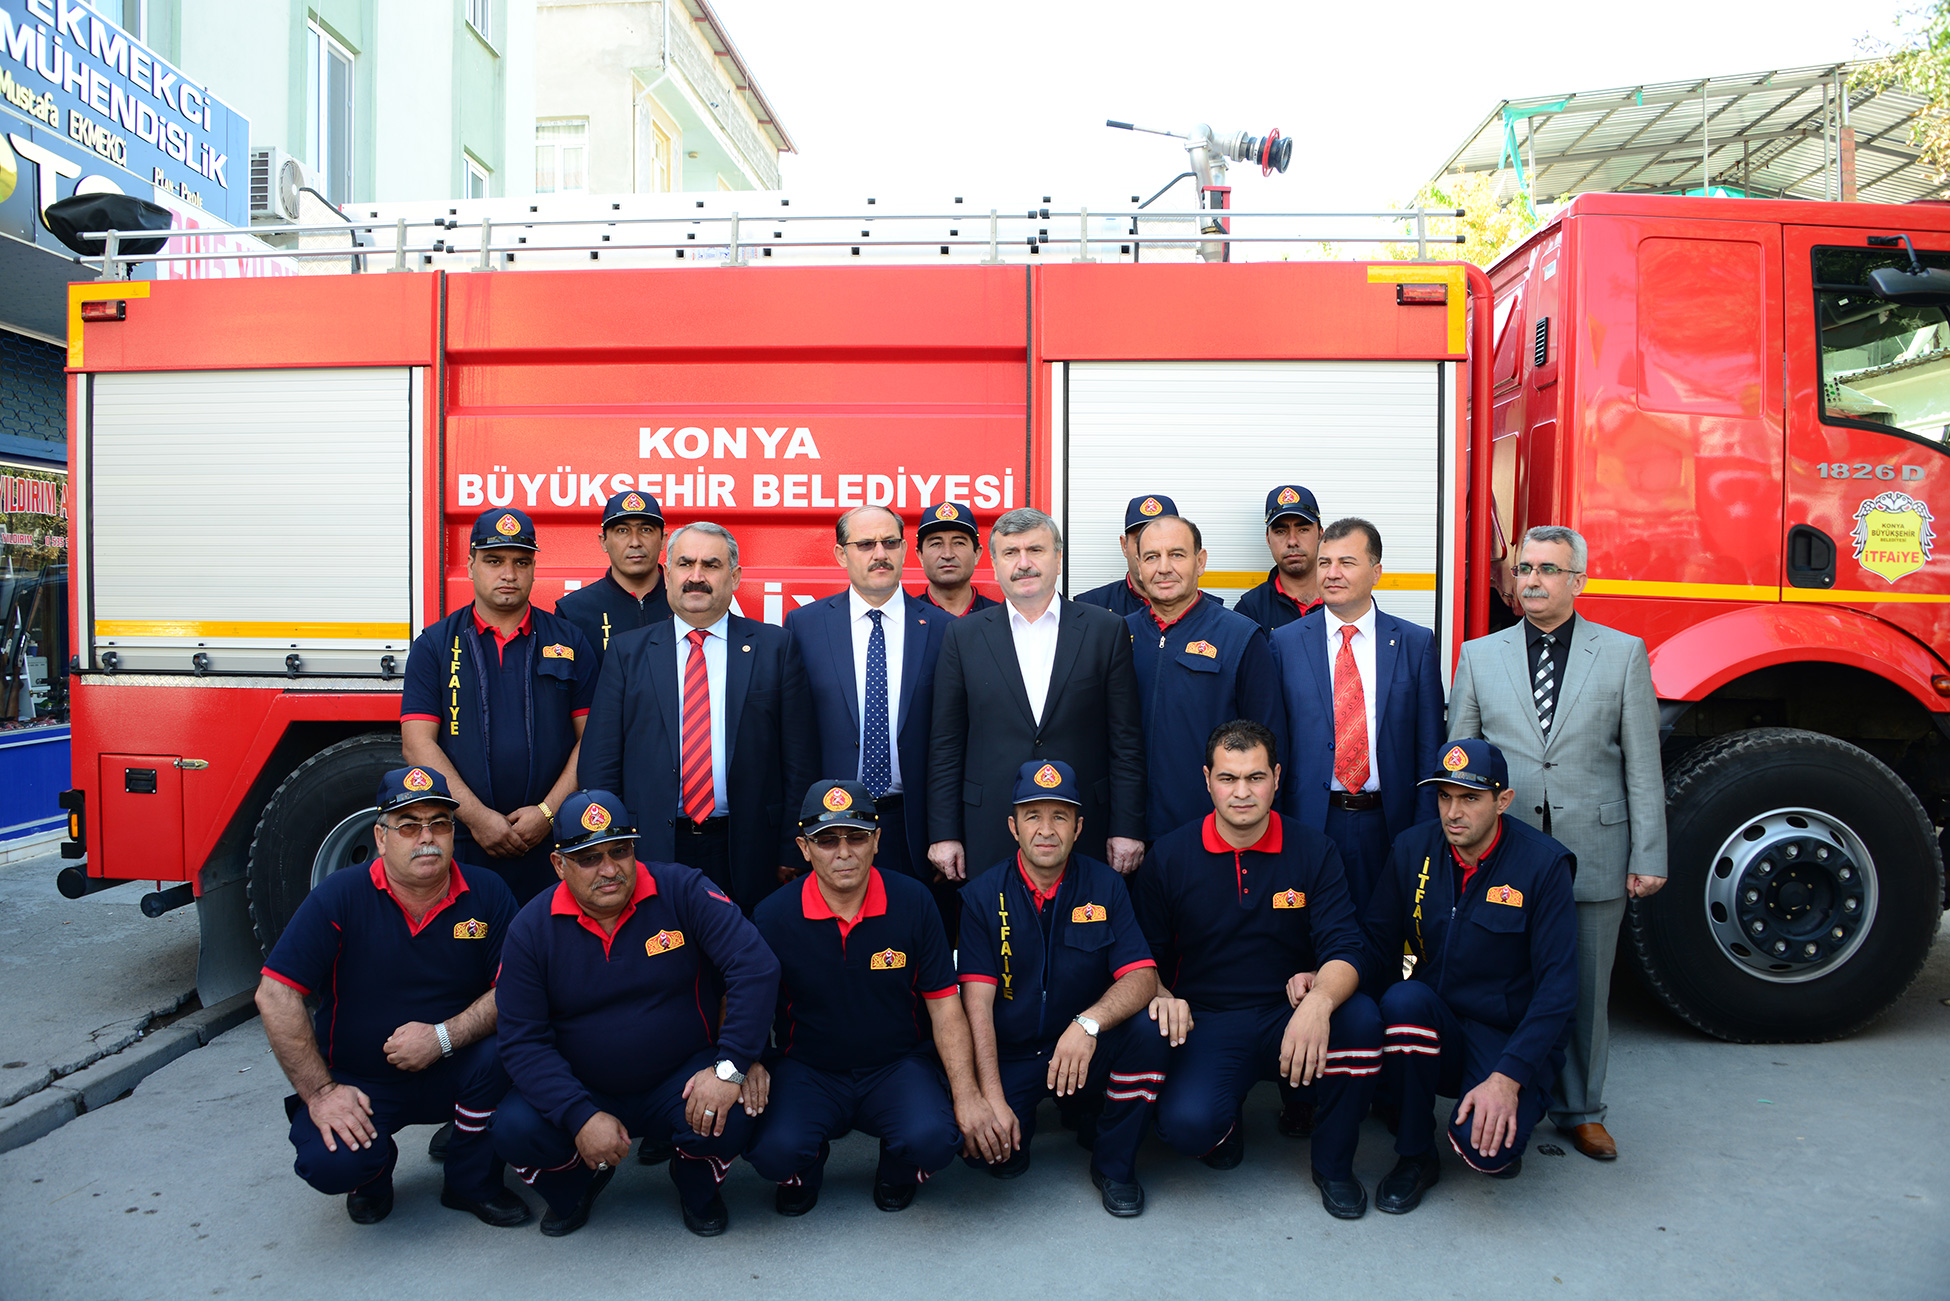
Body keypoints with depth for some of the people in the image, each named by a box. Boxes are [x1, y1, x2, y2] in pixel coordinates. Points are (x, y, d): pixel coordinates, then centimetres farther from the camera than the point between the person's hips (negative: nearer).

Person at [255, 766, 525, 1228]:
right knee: (330, 1164, -28)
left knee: (500, 1053, -30)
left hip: (450, 1075, 1)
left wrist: (443, 1037, -25)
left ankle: (473, 1182, -2)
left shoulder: (487, 894, -6)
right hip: (359, 1082, -1)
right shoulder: (340, 897, -10)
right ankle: (375, 1165, 12)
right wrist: (320, 1092, -16)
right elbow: (275, 995, -13)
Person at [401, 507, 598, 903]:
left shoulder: (569, 641, 8)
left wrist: (548, 812, -9)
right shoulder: (434, 645, 7)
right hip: (460, 843, 0)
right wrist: (477, 817, -10)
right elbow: (418, 742, -1)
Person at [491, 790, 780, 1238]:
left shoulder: (683, 891, -13)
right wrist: (581, 1116, -21)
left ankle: (697, 1188, 10)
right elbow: (523, 1041, -8)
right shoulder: (531, 930, -6)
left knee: (728, 1120, -30)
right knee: (515, 1129, -24)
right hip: (582, 1090, 2)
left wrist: (730, 1067, -26)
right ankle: (576, 1185, 14)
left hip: (681, 1080, -2)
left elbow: (756, 967, -19)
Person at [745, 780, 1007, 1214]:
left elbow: (944, 1004, -5)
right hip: (807, 1070, 0)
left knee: (932, 1139, -28)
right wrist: (749, 1062, -17)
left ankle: (897, 1174, 13)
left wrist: (967, 1094, -13)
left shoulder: (913, 902, -8)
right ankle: (805, 1171, 14)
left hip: (899, 1064, 0)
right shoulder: (774, 915, -8)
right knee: (773, 1149, -28)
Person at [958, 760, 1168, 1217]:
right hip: (1009, 1058, 0)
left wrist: (1089, 1023, -33)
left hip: (1087, 1057, 1)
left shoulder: (1105, 886, -3)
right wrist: (993, 1099, -21)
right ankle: (1019, 1126, 14)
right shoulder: (983, 895, -5)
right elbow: (977, 1001, -11)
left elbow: (1142, 976, -13)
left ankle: (1114, 1163, -2)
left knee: (1148, 1031, -28)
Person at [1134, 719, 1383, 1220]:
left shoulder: (1313, 851, 0)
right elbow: (1143, 954, 8)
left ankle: (1333, 1165, -2)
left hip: (1291, 1018, 2)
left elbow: (1344, 951, -8)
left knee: (1361, 1019, -31)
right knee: (1186, 1124, -30)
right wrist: (1160, 995, -15)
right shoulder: (1169, 856, 0)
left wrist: (1319, 1000, -31)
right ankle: (1225, 1120, 13)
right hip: (1206, 1022, -1)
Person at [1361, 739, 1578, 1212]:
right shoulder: (1413, 850, -2)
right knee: (1403, 999, -32)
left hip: (1509, 1038, -3)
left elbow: (1557, 986, -14)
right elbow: (1378, 944, 3)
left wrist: (1507, 1077, -24)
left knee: (1485, 1146, -29)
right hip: (1437, 1027, 3)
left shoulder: (1543, 864, -12)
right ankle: (1415, 1155, -9)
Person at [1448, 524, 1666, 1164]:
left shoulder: (1624, 654, 4)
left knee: (1586, 988, 10)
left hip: (1593, 855, 0)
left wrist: (1649, 857, -2)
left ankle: (1580, 1109, 27)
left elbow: (1643, 765, 2)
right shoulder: (1479, 656, 7)